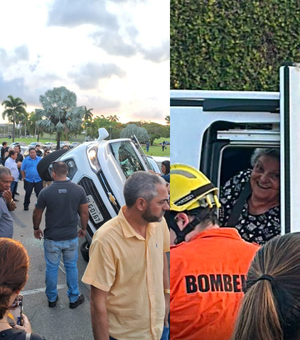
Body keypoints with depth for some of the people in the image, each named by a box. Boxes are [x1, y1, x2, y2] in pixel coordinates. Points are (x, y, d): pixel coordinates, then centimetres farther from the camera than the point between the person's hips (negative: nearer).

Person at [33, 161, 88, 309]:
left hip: (52, 238, -1)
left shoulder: (45, 192, -14)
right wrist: (83, 228, 13)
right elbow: (85, 212, -2)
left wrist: (36, 228, 16)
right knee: (71, 267, 17)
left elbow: (37, 214, -2)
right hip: (71, 237, 1)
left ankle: (52, 298, 32)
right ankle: (74, 298, 27)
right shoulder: (79, 190, -10)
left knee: (51, 268, 16)